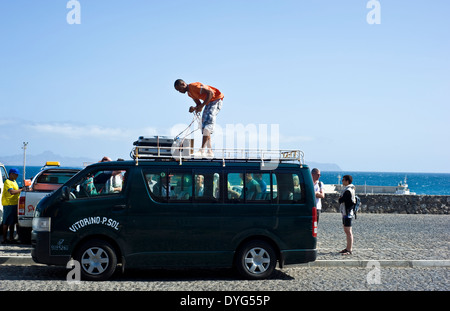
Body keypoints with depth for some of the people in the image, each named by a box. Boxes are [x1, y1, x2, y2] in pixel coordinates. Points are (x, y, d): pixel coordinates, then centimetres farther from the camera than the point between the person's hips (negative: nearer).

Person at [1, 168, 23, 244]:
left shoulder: (14, 182, 18)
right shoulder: (7, 182, -13)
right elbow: (12, 192, -27)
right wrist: (21, 190, -24)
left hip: (14, 203, 9)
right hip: (8, 204, -9)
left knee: (12, 222, 12)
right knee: (6, 223, -4)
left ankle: (11, 238, 18)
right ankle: (4, 239, -1)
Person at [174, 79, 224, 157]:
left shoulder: (194, 86, -20)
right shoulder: (189, 93, 9)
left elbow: (210, 93, -25)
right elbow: (199, 104, 14)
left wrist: (202, 106, -25)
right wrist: (194, 108, -10)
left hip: (216, 100, -10)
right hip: (209, 102, 10)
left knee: (208, 123, -19)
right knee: (204, 124, 4)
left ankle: (202, 150, -25)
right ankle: (209, 151, 4)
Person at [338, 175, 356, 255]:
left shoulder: (348, 191, -17)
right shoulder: (346, 189, 16)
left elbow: (341, 201, -19)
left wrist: (340, 198, 1)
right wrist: (341, 199, -2)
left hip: (347, 213, -11)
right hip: (345, 212, 11)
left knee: (348, 231, -8)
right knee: (346, 231, 16)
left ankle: (349, 250, -7)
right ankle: (348, 248, 24)